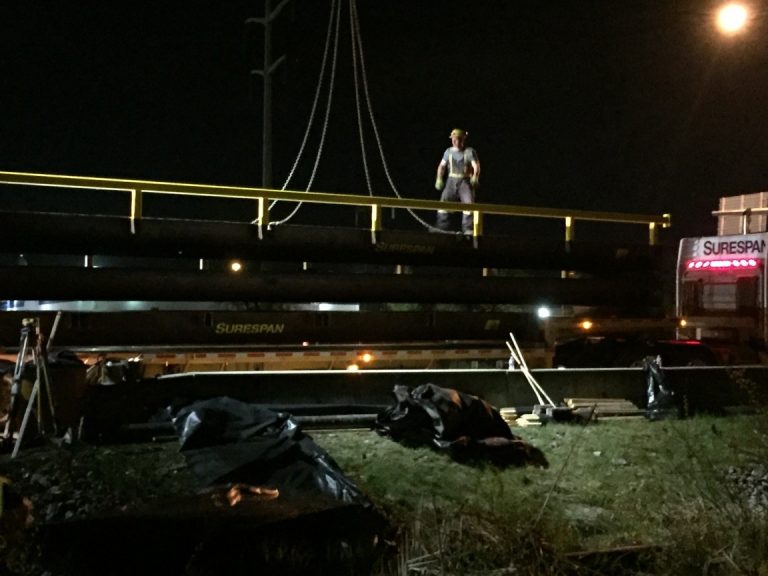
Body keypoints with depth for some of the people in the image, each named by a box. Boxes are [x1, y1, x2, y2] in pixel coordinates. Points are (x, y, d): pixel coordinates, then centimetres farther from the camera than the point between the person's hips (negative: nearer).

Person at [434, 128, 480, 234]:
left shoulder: (470, 152, -5)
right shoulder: (448, 151, 8)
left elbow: (476, 166, -15)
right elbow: (442, 166, 17)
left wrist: (475, 177, -33)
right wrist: (439, 179, 6)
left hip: (466, 181, -3)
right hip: (452, 181, 4)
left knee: (469, 203, -18)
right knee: (444, 202, -3)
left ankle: (468, 229, -14)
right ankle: (442, 227, 9)